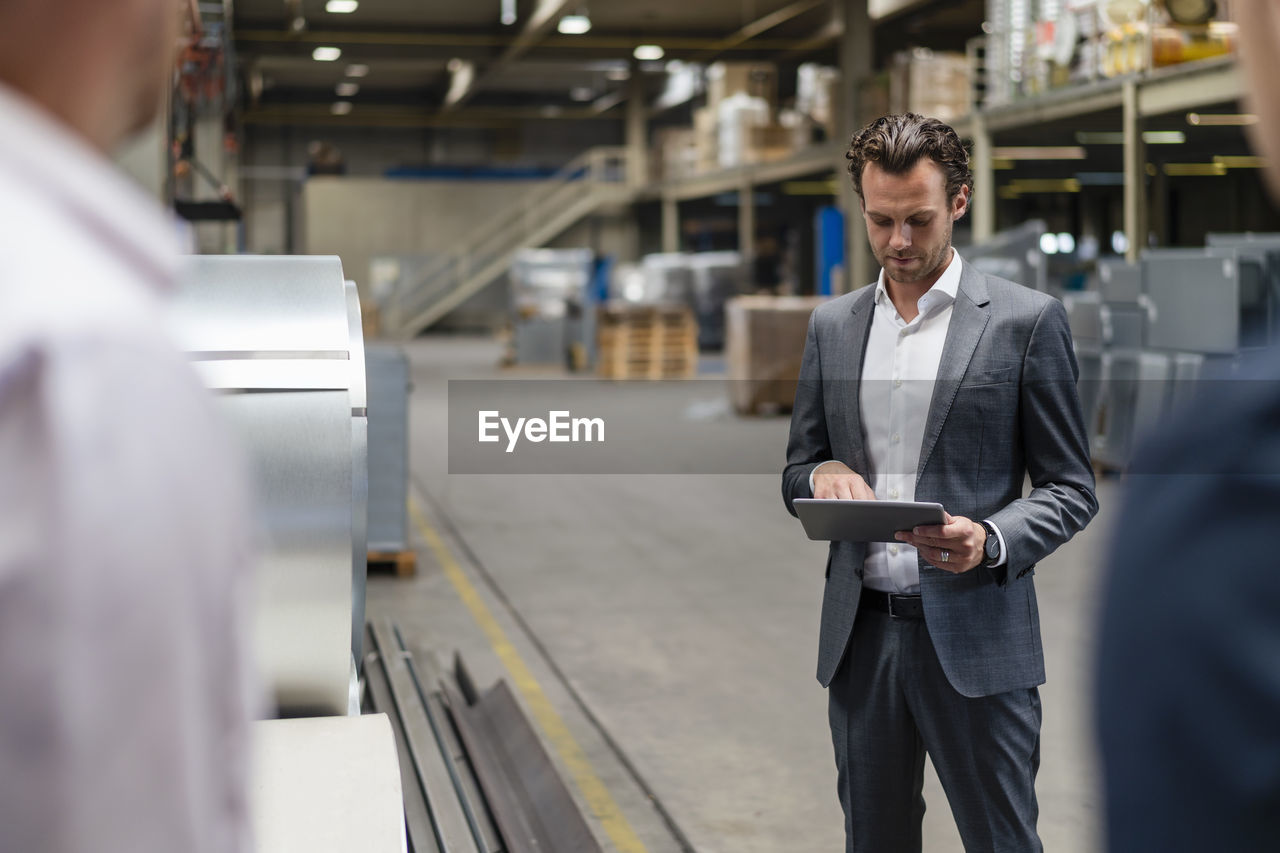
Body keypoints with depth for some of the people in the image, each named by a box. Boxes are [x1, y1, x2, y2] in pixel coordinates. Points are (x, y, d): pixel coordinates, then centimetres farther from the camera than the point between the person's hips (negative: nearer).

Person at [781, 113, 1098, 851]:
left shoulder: (1026, 320, -4)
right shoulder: (832, 325, 10)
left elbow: (1071, 490, -2)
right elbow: (798, 469, 16)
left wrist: (991, 540, -21)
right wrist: (825, 475, -8)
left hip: (974, 637, -4)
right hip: (861, 633, 4)